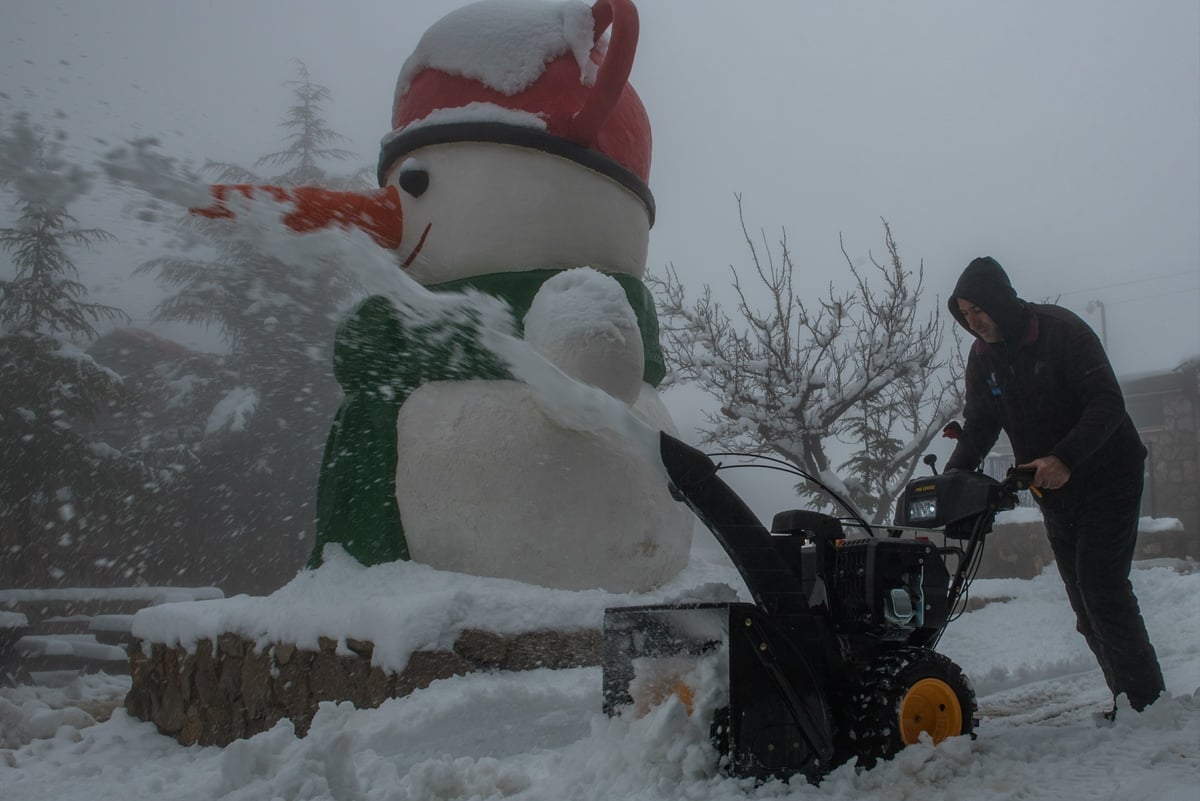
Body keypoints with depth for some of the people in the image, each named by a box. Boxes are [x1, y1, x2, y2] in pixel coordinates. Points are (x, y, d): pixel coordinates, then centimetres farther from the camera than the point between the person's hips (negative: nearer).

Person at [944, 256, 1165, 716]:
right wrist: (953, 477, -18)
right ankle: (1129, 697, 17)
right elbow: (978, 427, 0)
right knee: (1086, 606, 7)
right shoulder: (983, 358, 3)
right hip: (1054, 494, 7)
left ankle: (1147, 702, -4)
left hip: (1108, 480, -7)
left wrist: (1064, 458, -37)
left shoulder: (1063, 332, -17)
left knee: (1101, 588, -13)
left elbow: (1108, 404, -24)